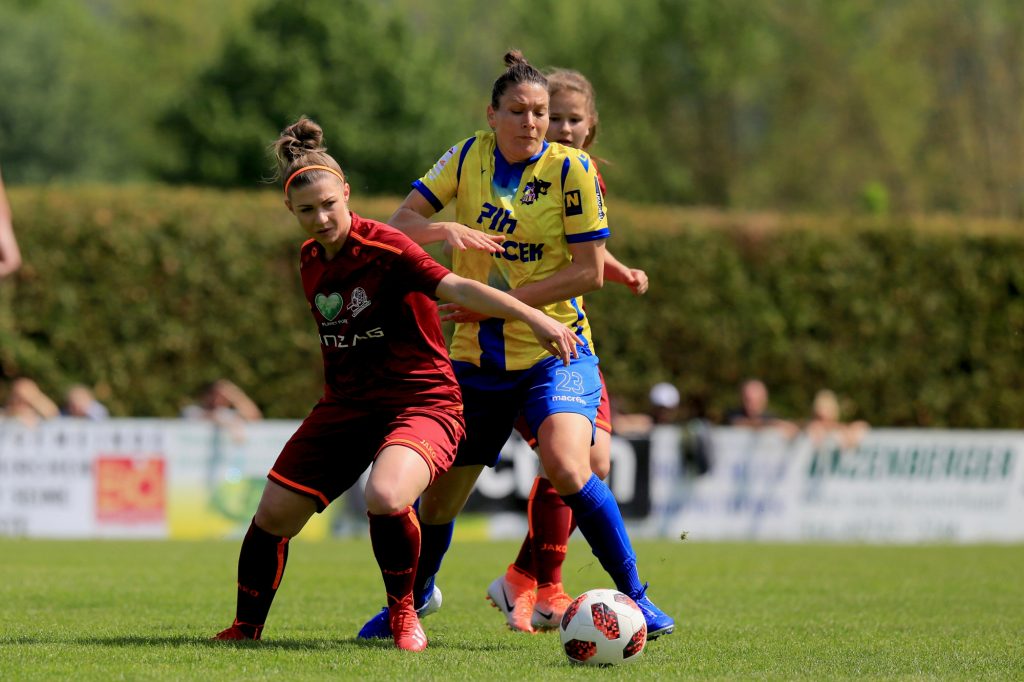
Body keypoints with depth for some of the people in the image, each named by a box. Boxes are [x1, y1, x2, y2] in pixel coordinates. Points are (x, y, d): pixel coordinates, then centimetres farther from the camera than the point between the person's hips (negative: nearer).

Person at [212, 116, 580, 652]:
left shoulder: (384, 248, -17)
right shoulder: (311, 262, 5)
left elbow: (458, 288, -30)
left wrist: (533, 316, -43)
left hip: (420, 402, -7)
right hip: (346, 406, 7)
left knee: (384, 498, -34)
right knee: (274, 513, 1)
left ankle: (403, 613, -8)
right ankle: (246, 628, 23)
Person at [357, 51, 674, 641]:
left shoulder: (573, 170, -10)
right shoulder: (469, 157, 0)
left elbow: (590, 271, -12)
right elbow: (400, 223, 1)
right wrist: (446, 229, -22)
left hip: (555, 349, -4)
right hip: (478, 356, 4)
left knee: (567, 466, -29)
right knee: (440, 494, 9)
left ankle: (634, 595, -16)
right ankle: (414, 596, 39)